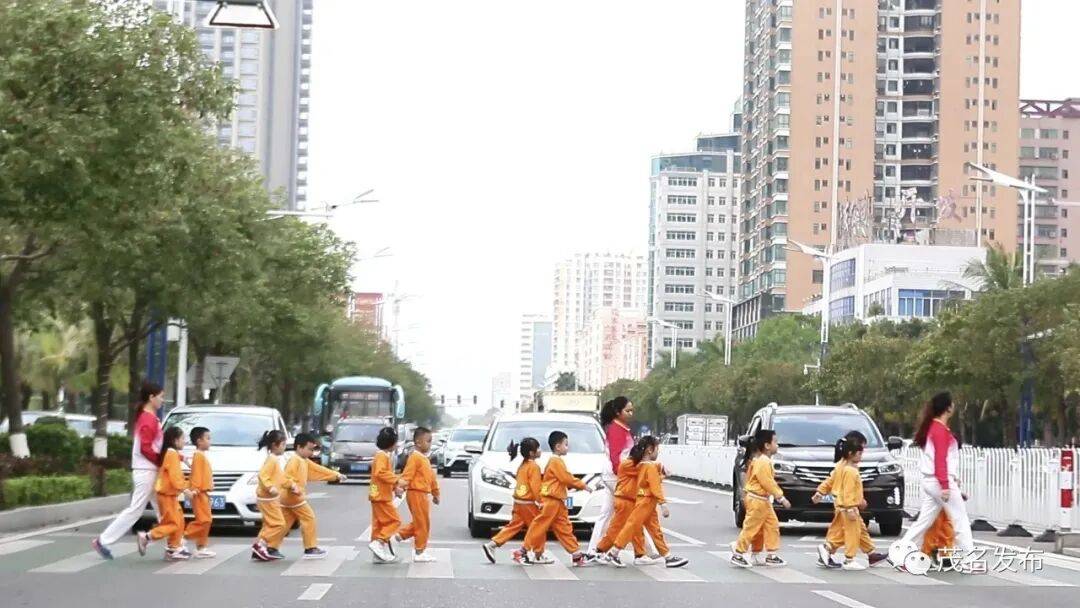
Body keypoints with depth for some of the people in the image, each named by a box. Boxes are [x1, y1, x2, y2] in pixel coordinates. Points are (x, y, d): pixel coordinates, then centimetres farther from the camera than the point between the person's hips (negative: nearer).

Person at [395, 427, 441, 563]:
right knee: (422, 523, -4)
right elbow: (407, 474, -22)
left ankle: (400, 535, 20)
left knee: (420, 523, 14)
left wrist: (435, 493, 31)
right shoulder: (415, 458, -12)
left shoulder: (425, 459, 18)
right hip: (416, 493, -10)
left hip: (423, 494, 10)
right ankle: (420, 552, 2)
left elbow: (431, 477, 25)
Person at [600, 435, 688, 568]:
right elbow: (655, 487, -22)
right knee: (632, 527, -7)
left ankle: (667, 557, 13)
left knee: (656, 531, 10)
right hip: (646, 502, -10)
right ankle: (612, 554, -4)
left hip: (647, 503, 10)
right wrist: (663, 504, -25)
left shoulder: (641, 465, 10)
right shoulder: (651, 466, -16)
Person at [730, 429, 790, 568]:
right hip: (757, 500, -10)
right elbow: (768, 483, -23)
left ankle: (771, 556, 14)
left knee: (772, 525, 10)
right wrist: (781, 498, -19)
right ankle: (738, 555, 3)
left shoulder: (764, 460, 13)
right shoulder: (763, 462, -19)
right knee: (751, 527, -5)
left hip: (763, 500, 10)